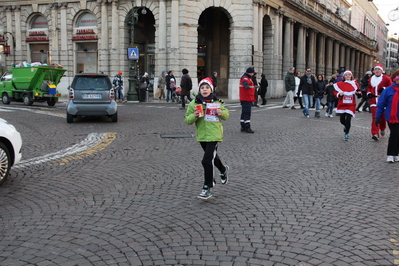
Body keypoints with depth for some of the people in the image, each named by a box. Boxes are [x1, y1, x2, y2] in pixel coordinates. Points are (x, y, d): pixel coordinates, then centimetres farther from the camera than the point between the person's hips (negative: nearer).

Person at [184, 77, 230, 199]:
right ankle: (223, 169, 56)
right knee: (212, 156, 25)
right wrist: (194, 116, -23)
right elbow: (187, 120, -2)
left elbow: (226, 115, 10)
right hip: (201, 135, 4)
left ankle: (207, 188, -4)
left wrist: (221, 113, -12)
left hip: (214, 135, -4)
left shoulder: (217, 102, -2)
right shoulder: (194, 103, -2)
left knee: (207, 160, -13)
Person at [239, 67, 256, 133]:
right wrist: (246, 85, -64)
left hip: (245, 99, 11)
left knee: (244, 113, 14)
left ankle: (243, 127, 21)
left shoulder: (249, 78, 19)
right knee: (247, 113, -11)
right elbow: (245, 81, -42)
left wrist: (254, 86, 62)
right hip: (246, 99, -11)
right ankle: (247, 127, -12)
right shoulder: (245, 78, -15)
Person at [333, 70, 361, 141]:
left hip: (351, 105, -1)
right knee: (342, 120, 6)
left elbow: (358, 92, 12)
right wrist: (339, 94, -16)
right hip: (342, 105, 1)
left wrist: (359, 93, -10)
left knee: (348, 120, -11)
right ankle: (346, 126, 44)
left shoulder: (354, 83, 2)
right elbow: (335, 92, 4)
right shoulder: (340, 84, 0)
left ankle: (347, 134, 9)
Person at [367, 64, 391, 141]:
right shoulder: (371, 79, 11)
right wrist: (369, 93, 6)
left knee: (382, 116, 10)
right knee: (375, 117, -9)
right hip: (373, 101, 2)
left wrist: (384, 89, -18)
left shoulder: (386, 78, -2)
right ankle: (375, 134, -14)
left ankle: (382, 129, 38)